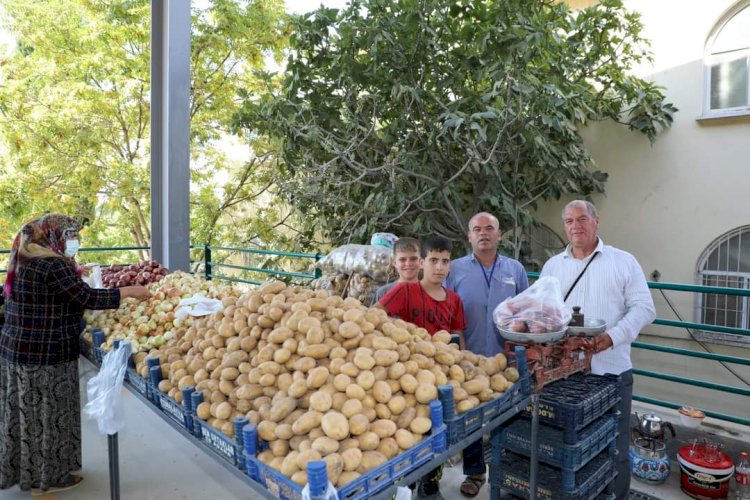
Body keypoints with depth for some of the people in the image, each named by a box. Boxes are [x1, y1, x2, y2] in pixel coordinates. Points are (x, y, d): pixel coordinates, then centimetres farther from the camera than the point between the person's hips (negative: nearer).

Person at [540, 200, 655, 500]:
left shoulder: (624, 262, 2)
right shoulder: (552, 266, 9)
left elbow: (643, 308, -4)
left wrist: (613, 337, -19)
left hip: (611, 371, -2)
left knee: (614, 448, 10)